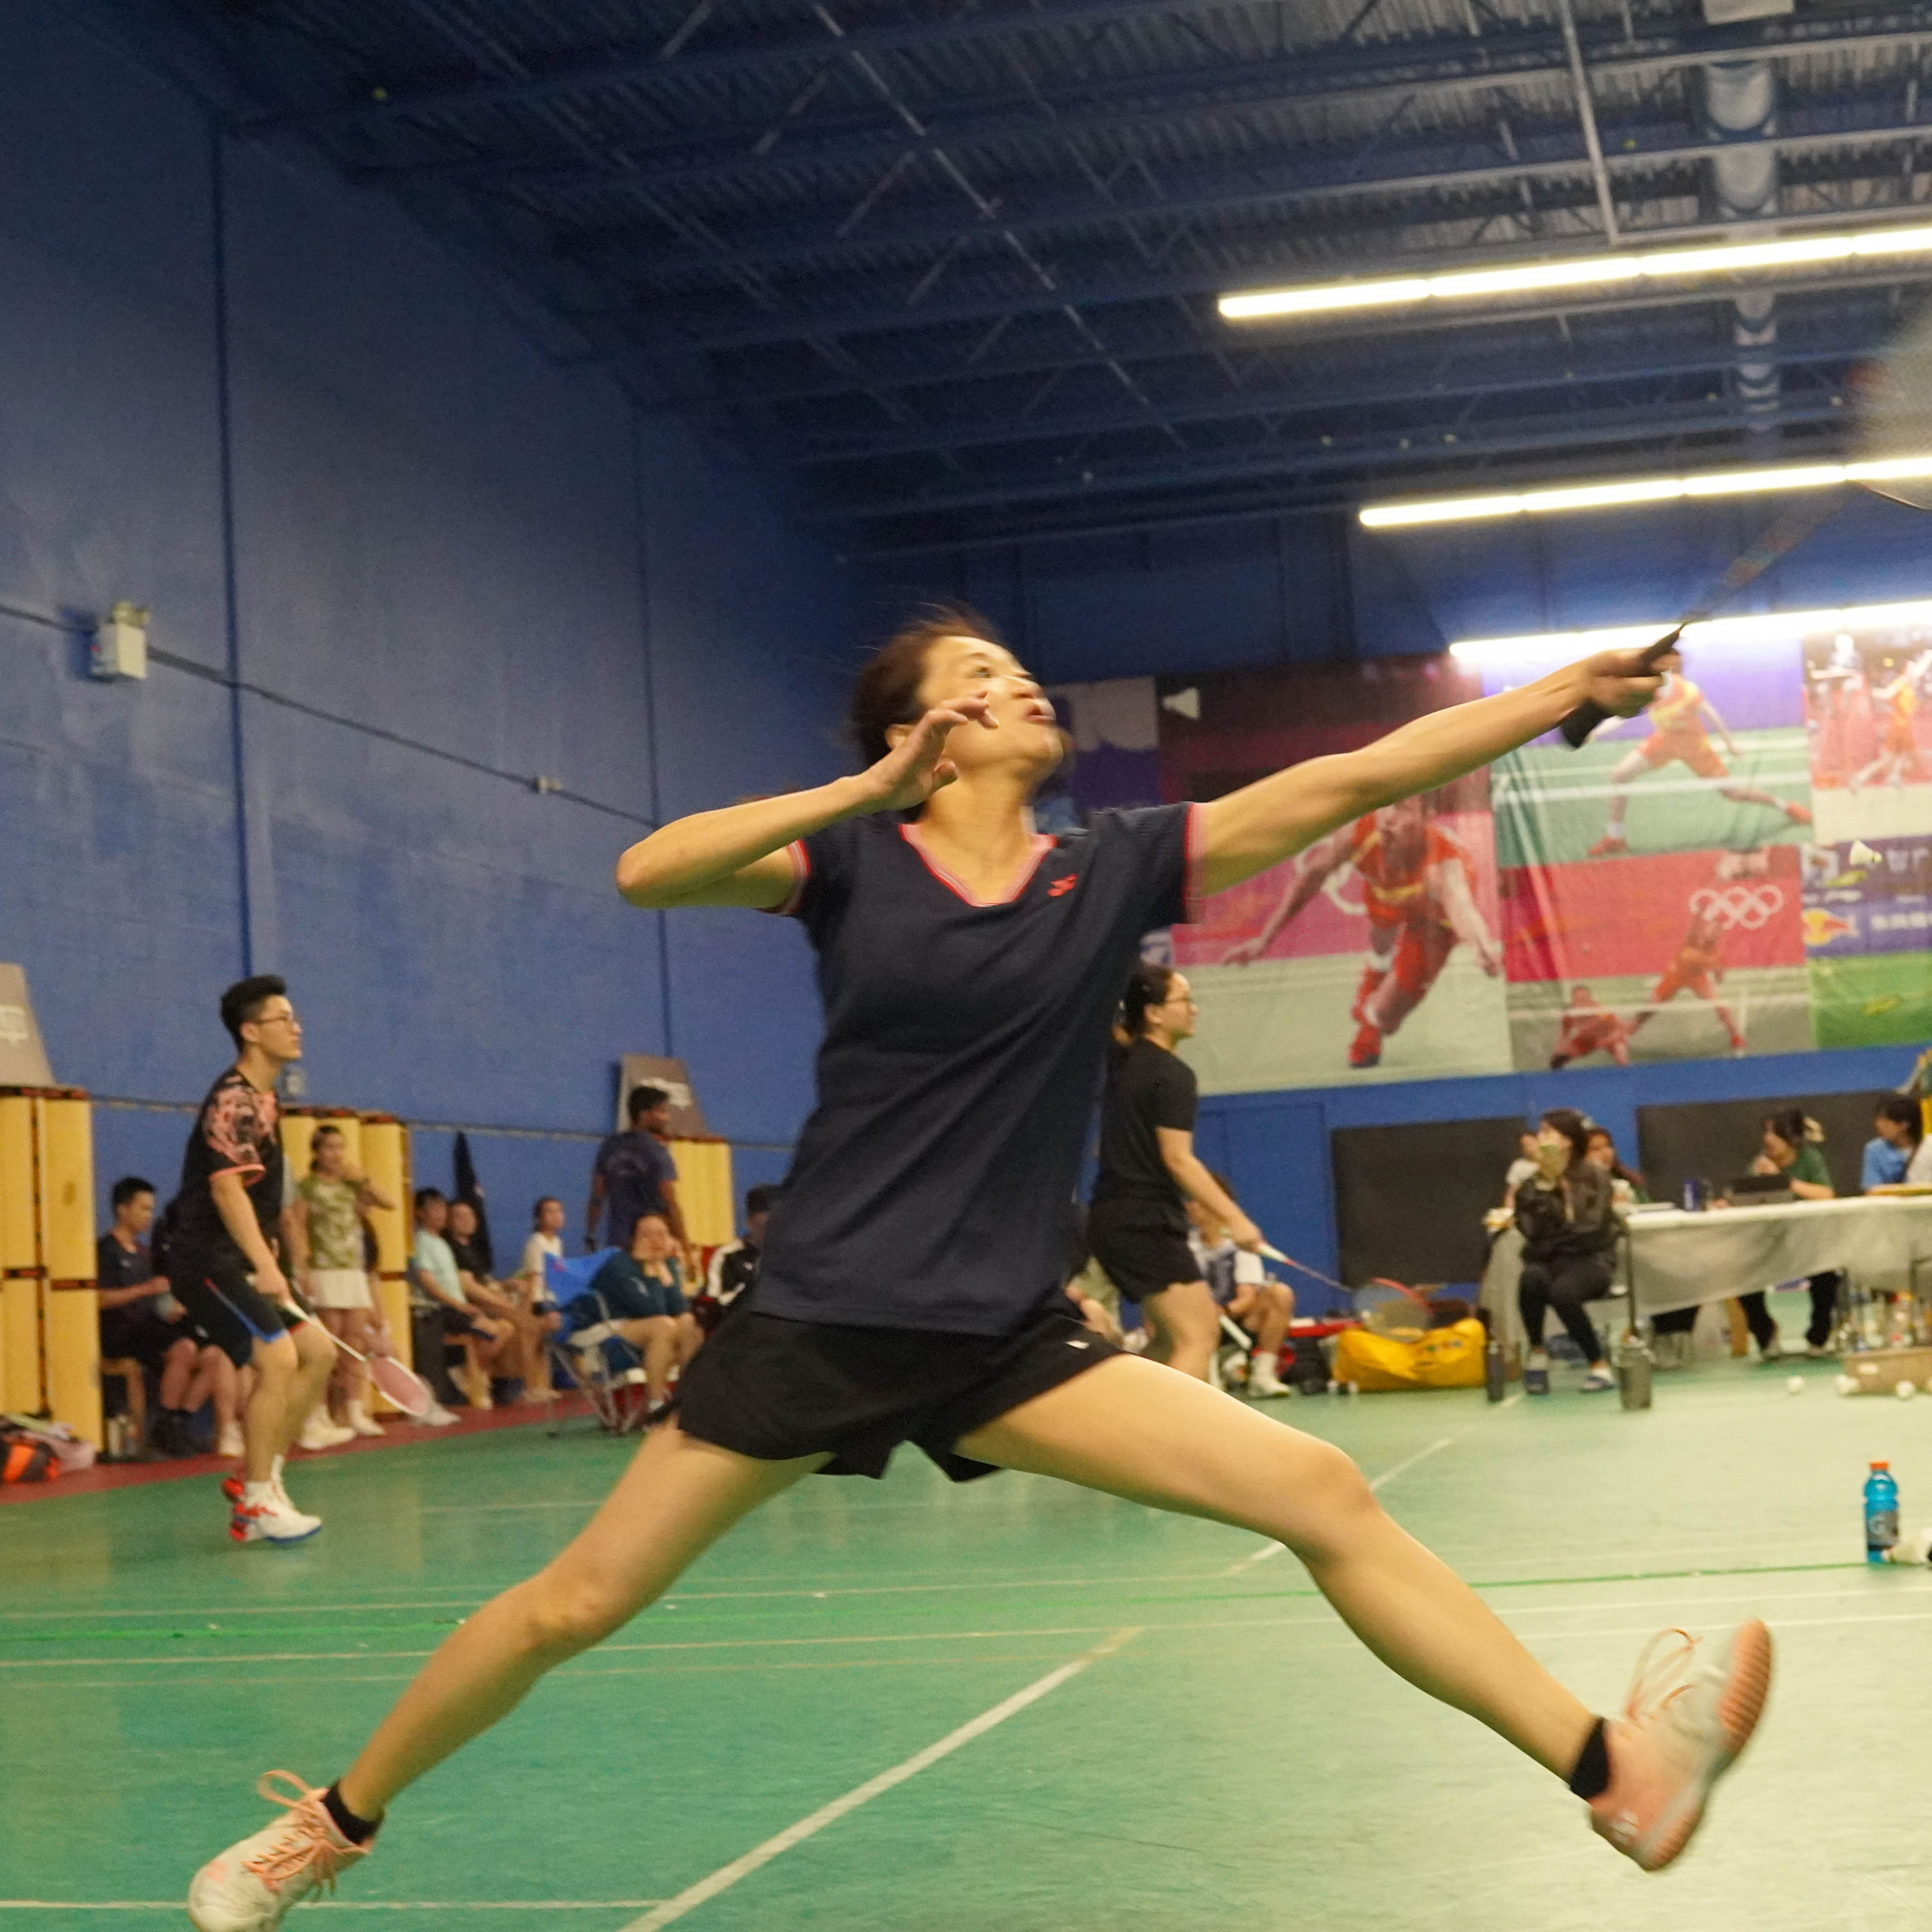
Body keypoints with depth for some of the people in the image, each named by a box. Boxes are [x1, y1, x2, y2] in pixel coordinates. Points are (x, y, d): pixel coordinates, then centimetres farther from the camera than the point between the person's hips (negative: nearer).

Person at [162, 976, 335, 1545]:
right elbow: (225, 1187, -25)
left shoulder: (260, 1100, 16)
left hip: (240, 1262, 10)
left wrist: (268, 1264, 25)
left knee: (318, 1352, 7)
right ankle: (256, 1505, -13)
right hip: (207, 1259, -10)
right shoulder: (233, 1100, -14)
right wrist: (265, 1264, -33)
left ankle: (256, 1475, 12)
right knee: (277, 1357, -20)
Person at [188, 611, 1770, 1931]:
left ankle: (1612, 1772, -10)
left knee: (1326, 1497, -12)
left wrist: (1572, 689, -6)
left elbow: (1349, 779, -2)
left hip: (1010, 1337, 2)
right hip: (823, 1318, -2)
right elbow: (646, 872, -19)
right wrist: (867, 792, -24)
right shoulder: (853, 858, -3)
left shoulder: (1114, 869, 2)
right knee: (573, 1608, 4)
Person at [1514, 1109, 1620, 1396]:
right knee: (1532, 1278, -35)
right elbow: (1533, 1232, -6)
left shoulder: (1594, 1178, 1)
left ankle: (1600, 1367, -22)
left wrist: (1553, 1243, -4)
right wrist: (1544, 1189, -12)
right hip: (1548, 1263, 3)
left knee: (1562, 1291, -37)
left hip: (1589, 1263, -3)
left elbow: (1593, 1230, -8)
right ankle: (1537, 1353, -13)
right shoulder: (1533, 1185, 8)